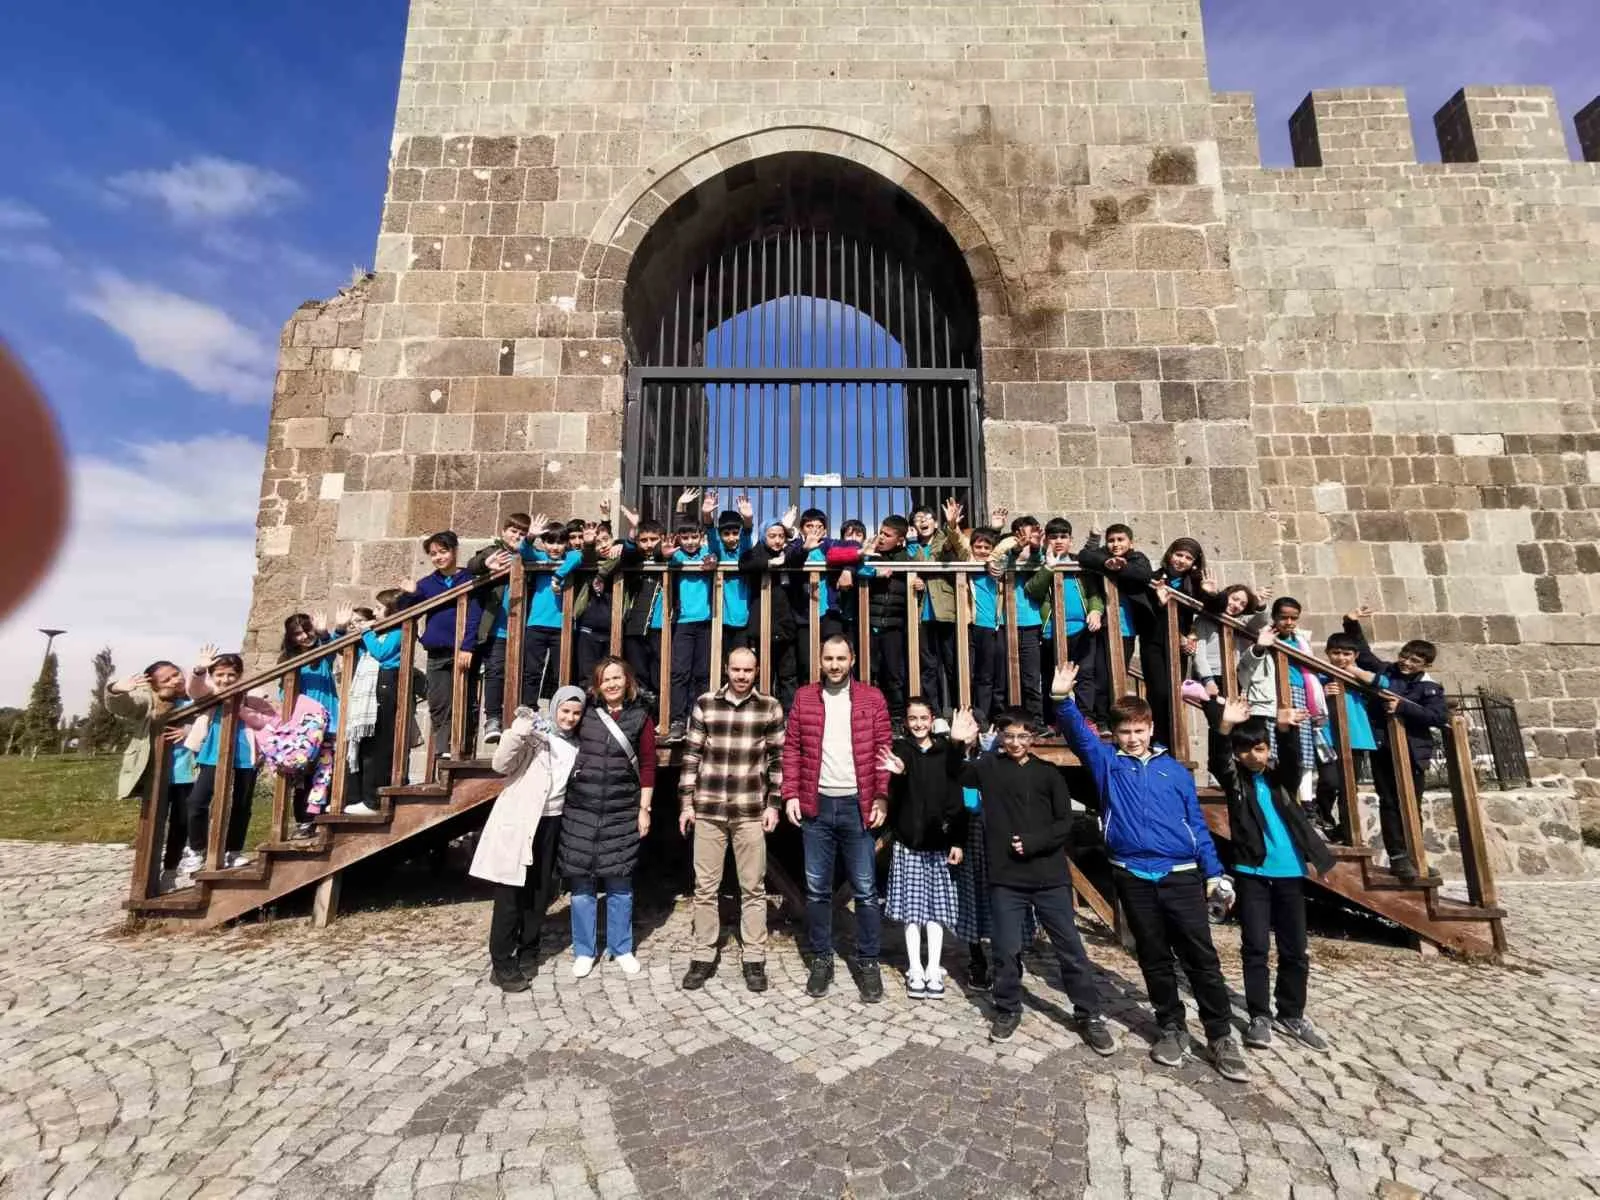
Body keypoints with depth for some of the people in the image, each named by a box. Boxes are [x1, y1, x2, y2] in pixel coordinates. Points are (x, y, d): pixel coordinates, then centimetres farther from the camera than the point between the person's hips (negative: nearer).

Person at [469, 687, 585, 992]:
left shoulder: (576, 745, 10)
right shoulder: (534, 734, -8)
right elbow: (501, 764, -19)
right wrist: (519, 730, -31)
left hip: (551, 824, 6)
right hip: (519, 822, -6)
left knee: (540, 892, 12)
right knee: (510, 893, -1)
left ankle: (528, 952, 27)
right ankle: (501, 963, 10)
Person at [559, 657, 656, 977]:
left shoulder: (640, 717, 2)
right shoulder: (584, 712, 2)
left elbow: (648, 765, 2)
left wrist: (644, 808, 0)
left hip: (622, 812, 0)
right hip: (580, 809, 1)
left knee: (619, 882, 9)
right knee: (581, 882, 8)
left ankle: (622, 949, 25)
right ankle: (584, 951, 24)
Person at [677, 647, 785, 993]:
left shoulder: (770, 707, 0)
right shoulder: (704, 704, 2)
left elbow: (778, 759, 3)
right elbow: (690, 756, 4)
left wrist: (774, 804, -1)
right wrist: (686, 803, 1)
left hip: (751, 812, -1)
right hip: (708, 810, 1)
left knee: (753, 888, 9)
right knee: (705, 887, 10)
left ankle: (754, 959, 23)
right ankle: (703, 956, 25)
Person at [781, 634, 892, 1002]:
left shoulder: (872, 698, 2)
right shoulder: (804, 697, 5)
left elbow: (883, 750, 1)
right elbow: (792, 749, 5)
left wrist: (881, 798, -7)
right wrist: (791, 795, -3)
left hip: (857, 805, -1)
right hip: (816, 805, 1)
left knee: (865, 890, 7)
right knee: (817, 889, 11)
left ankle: (868, 962, 23)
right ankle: (821, 959, 27)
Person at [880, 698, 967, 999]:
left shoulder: (946, 751, 2)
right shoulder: (900, 748, -3)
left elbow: (957, 799, 3)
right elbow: (895, 792, -23)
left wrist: (958, 841, -2)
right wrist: (899, 770, -47)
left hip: (939, 840, 1)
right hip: (909, 840, -1)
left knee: (936, 906, 7)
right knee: (912, 906, 5)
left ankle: (934, 970, 17)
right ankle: (915, 970, 15)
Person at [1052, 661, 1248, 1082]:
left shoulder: (1176, 770, 9)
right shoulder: (1107, 763, 5)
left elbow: (1197, 824, 12)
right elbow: (1078, 732, -10)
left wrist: (1214, 873, 6)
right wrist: (1062, 698, -28)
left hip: (1181, 875, 0)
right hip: (1133, 878, 0)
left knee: (1201, 958, 3)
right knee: (1154, 958, 12)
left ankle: (1222, 1037, 17)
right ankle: (1172, 1028, 27)